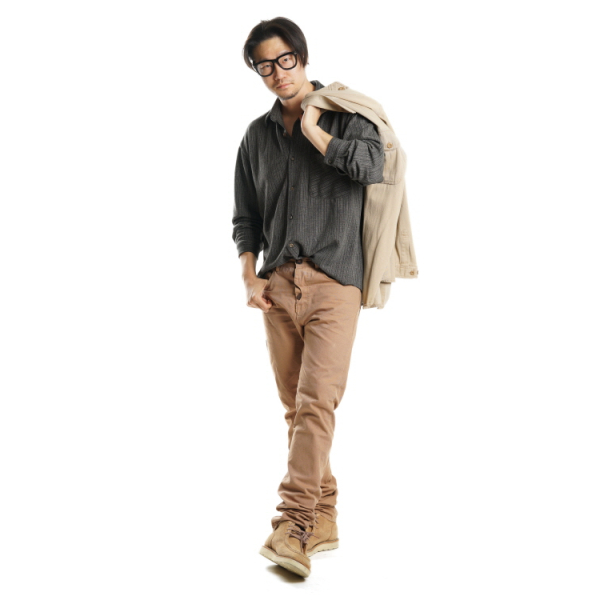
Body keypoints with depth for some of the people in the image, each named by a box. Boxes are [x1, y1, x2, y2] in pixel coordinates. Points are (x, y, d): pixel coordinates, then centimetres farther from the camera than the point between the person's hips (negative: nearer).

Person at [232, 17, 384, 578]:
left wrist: (313, 130, -6)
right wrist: (249, 275, 4)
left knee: (316, 403, -15)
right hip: (278, 283, 5)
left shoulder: (343, 116, 5)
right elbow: (245, 215, 17)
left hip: (333, 281, -4)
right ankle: (324, 519, 17)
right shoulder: (257, 135, 16)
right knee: (296, 406, 6)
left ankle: (294, 529, -17)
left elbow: (371, 166, -15)